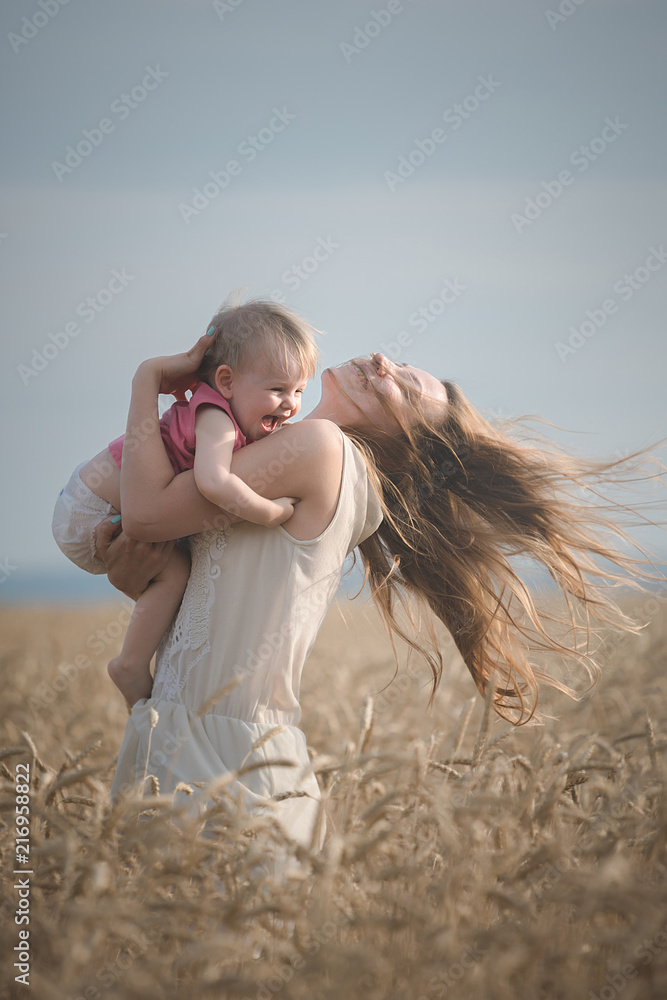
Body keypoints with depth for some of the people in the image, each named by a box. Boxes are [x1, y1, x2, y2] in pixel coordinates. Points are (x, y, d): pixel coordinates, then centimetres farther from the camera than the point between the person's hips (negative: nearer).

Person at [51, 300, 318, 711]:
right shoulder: (216, 419, -28)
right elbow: (213, 482, -47)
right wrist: (269, 512, -35)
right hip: (90, 517, -10)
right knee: (177, 569, -15)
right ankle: (132, 665, -4)